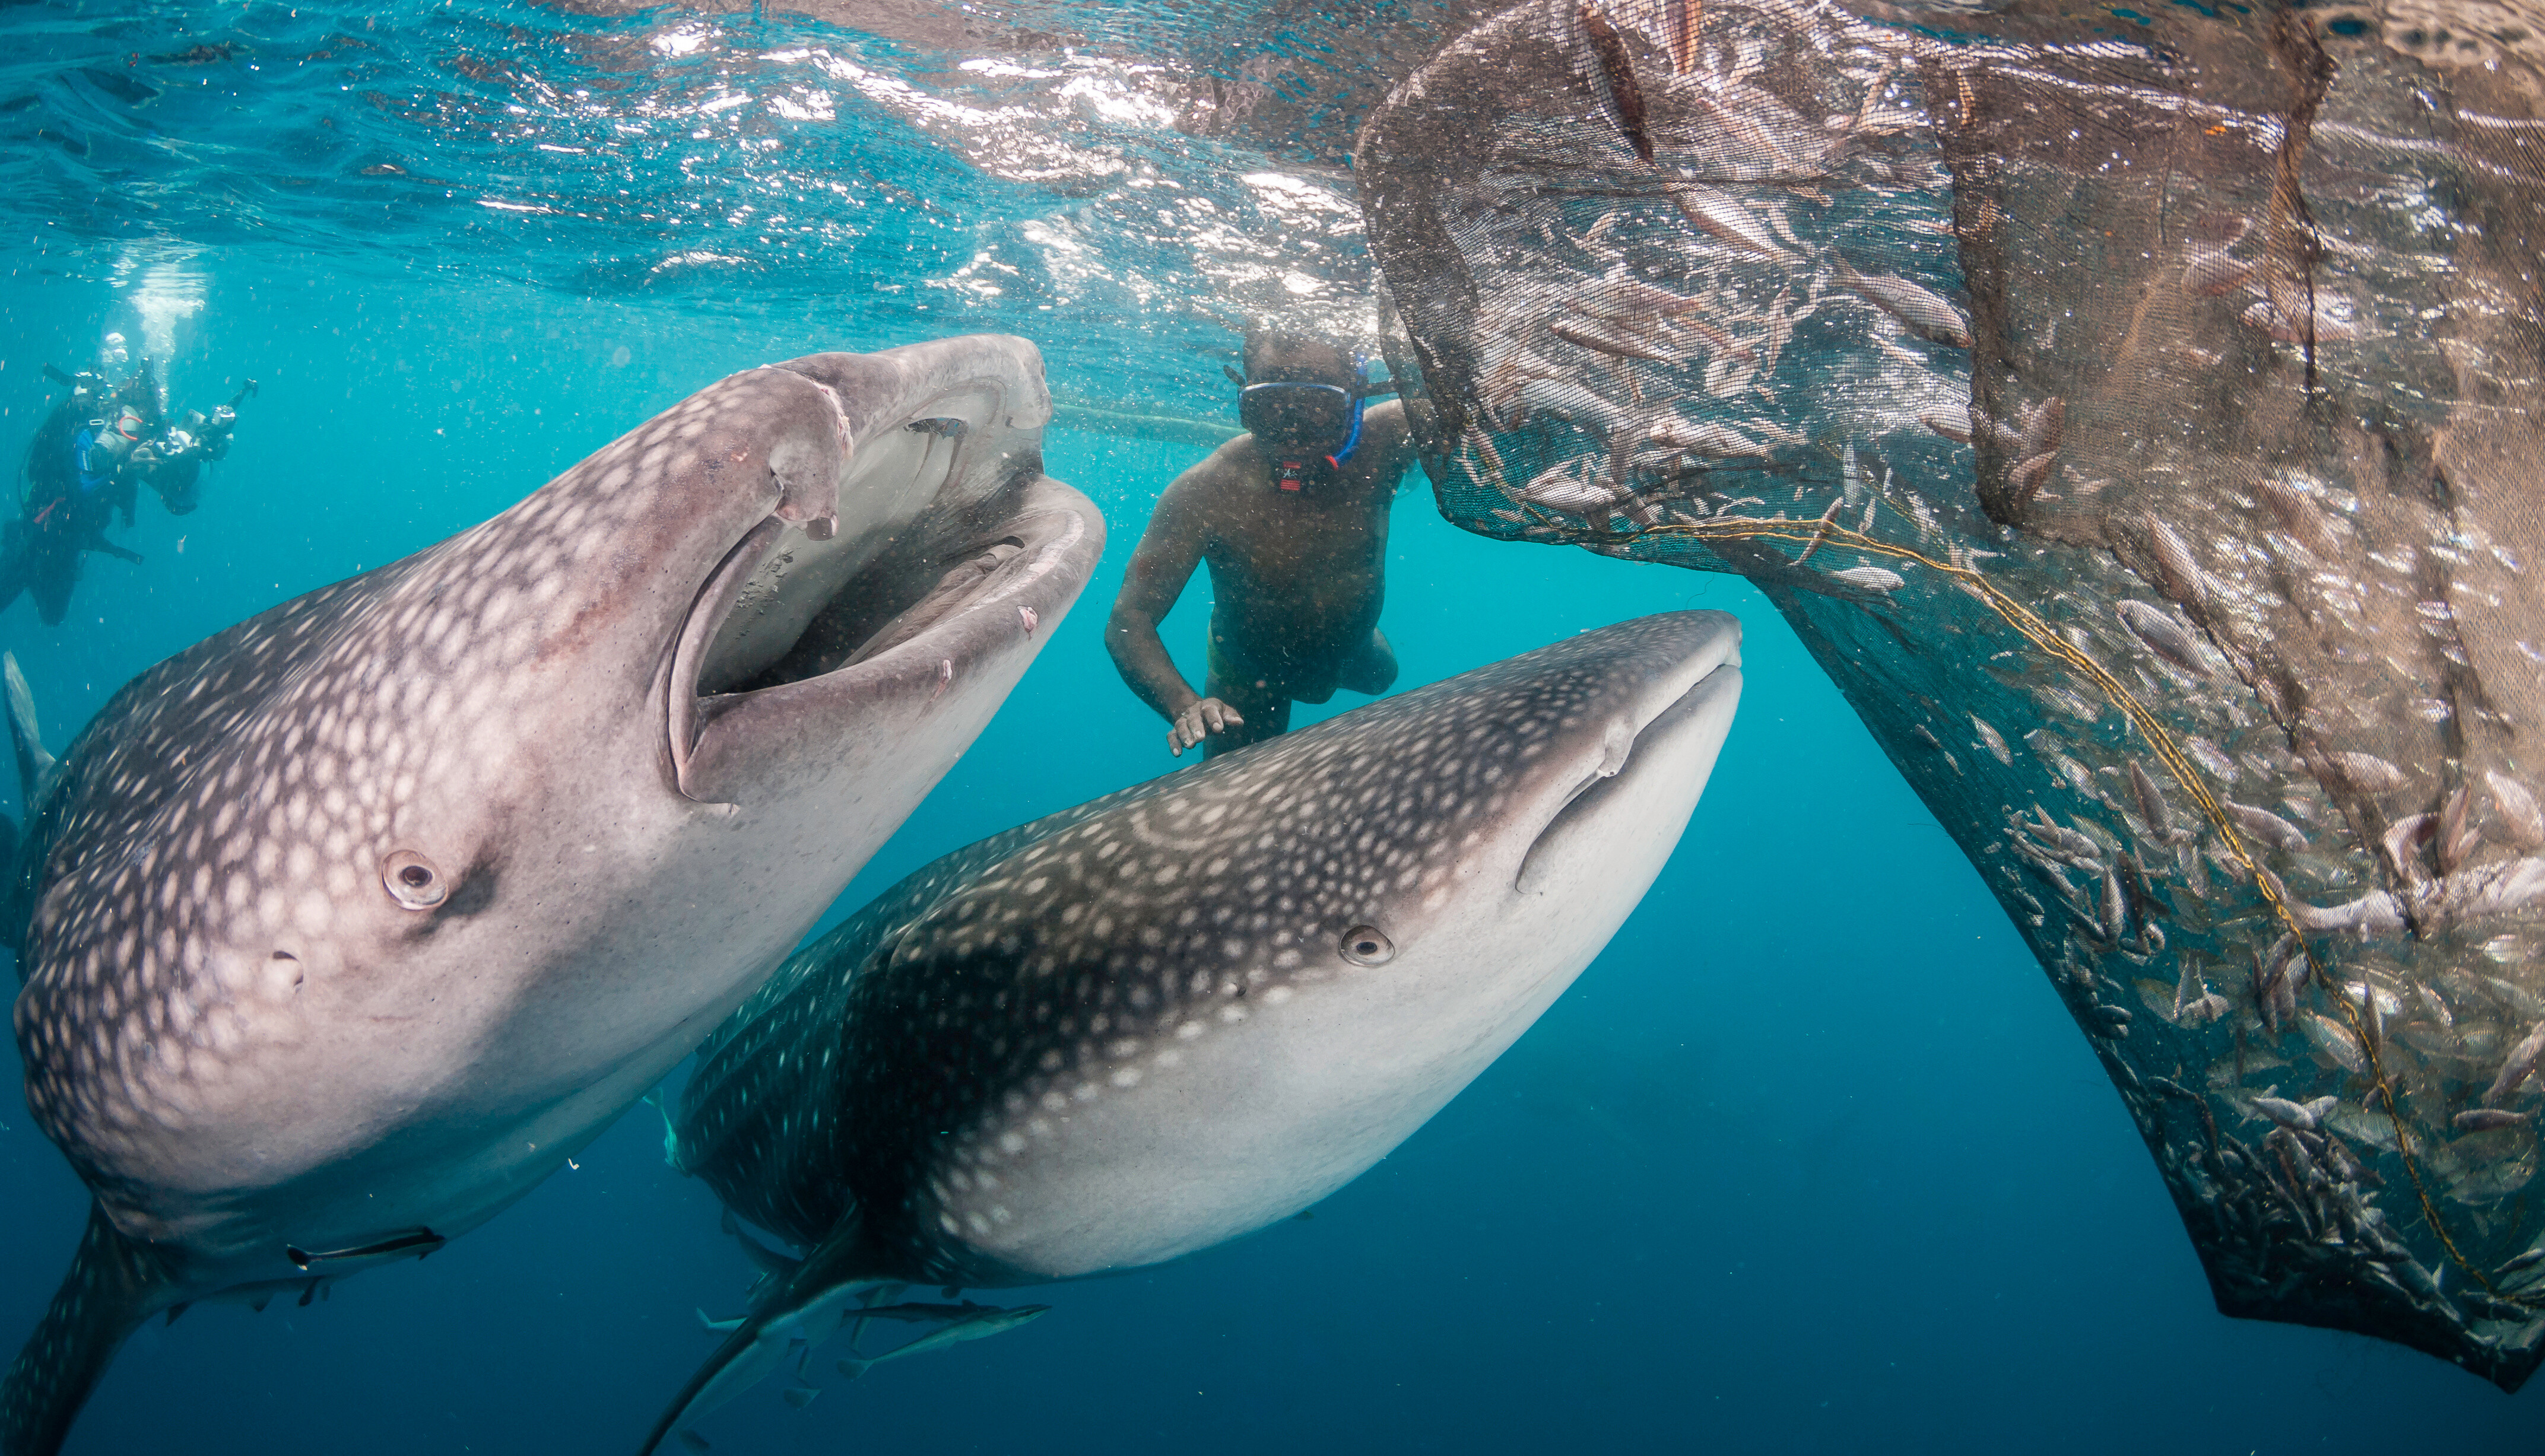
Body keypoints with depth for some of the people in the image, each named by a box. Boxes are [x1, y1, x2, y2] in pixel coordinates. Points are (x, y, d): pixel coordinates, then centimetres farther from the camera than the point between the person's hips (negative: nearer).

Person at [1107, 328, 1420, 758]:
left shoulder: (1379, 447, -34)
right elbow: (1128, 622, -38)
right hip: (1248, 677, -3)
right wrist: (1184, 705, -58)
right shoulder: (1204, 493, -39)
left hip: (1352, 653, 3)